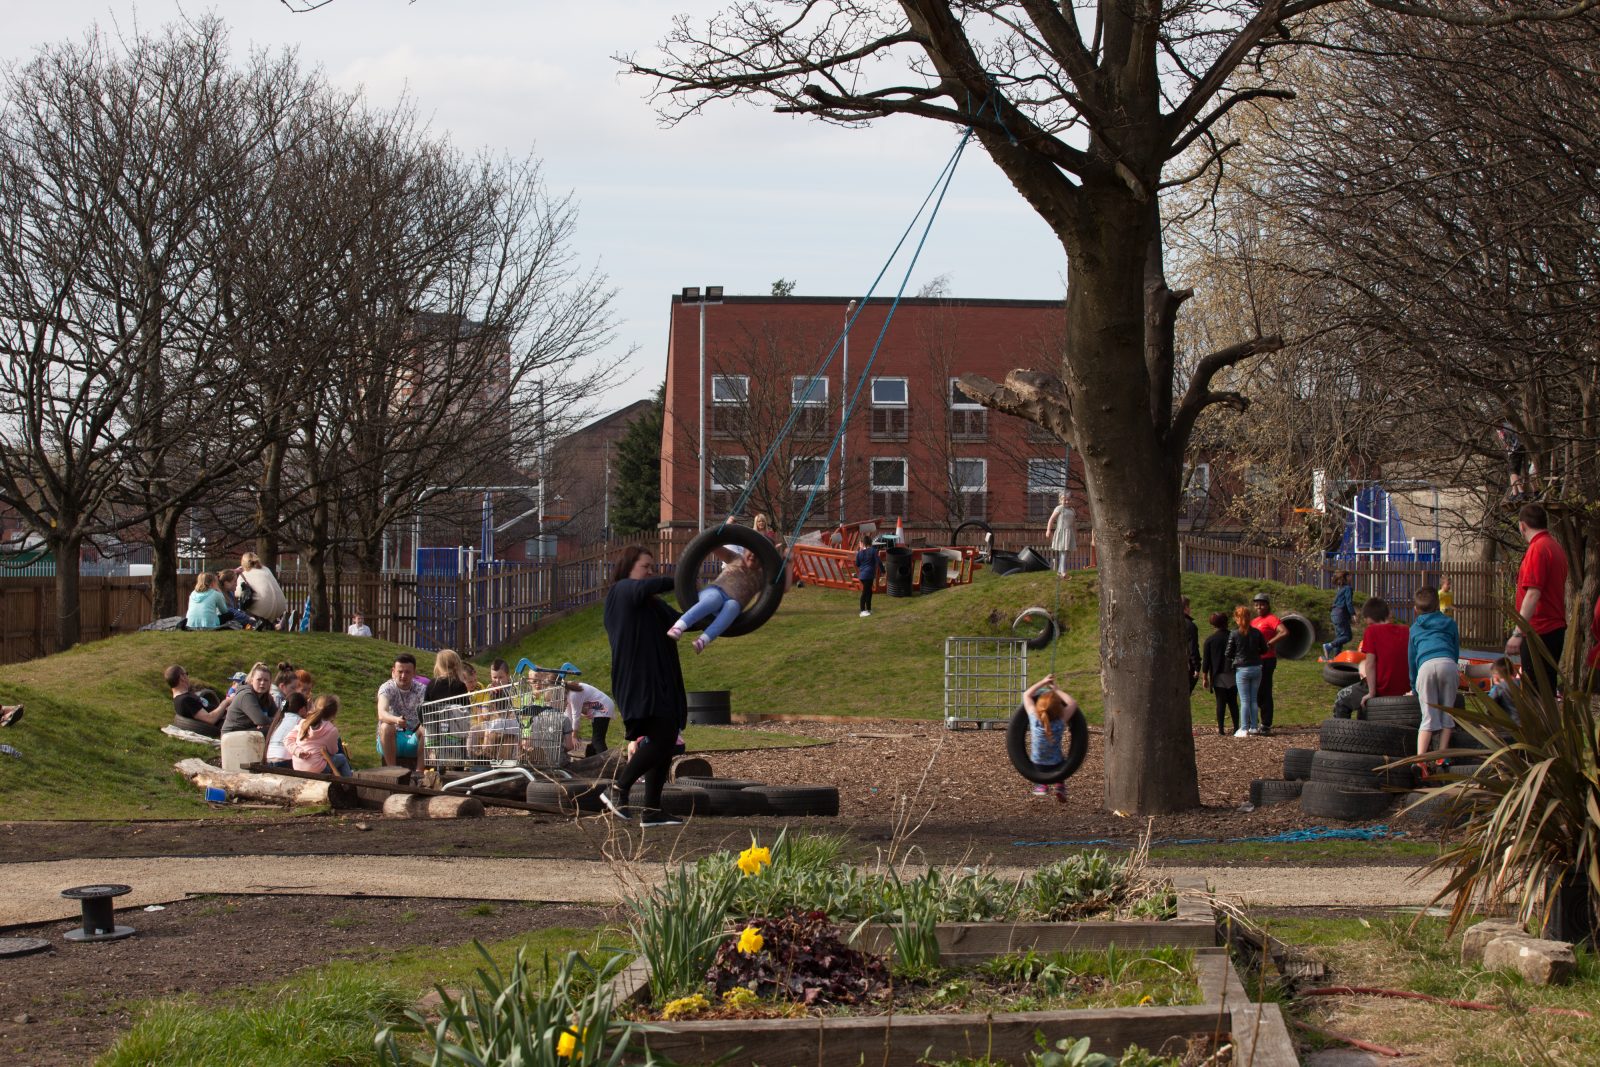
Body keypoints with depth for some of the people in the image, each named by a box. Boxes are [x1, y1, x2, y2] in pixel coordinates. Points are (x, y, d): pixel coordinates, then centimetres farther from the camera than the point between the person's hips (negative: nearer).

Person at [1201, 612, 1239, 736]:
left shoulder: (1210, 640, -3)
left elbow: (1205, 661, -3)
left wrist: (1205, 678, 4)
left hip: (1218, 676, -2)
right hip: (1232, 675, 2)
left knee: (1220, 703, 1)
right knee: (1233, 702, 9)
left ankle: (1221, 729, -1)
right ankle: (1236, 728, 7)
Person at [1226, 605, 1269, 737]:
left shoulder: (1234, 634, -10)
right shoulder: (1257, 632, 0)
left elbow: (1229, 654, -5)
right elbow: (1264, 650, 7)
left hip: (1242, 669, -3)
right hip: (1256, 668, 3)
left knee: (1244, 700, 0)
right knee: (1254, 699, 12)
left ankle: (1244, 729, 0)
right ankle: (1254, 727, 12)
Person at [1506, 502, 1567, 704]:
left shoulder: (1538, 548, -15)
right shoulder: (1556, 546, 15)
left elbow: (1533, 594, -23)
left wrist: (1518, 634, -23)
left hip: (1539, 632, -10)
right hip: (1556, 627, 10)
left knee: (1536, 692, -8)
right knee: (1547, 691, 13)